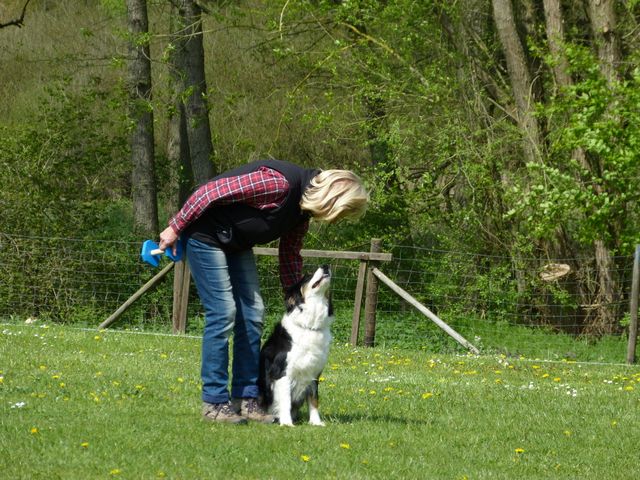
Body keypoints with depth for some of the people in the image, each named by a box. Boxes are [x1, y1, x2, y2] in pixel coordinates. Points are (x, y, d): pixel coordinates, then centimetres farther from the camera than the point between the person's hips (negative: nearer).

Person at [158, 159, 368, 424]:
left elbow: (290, 256, 16)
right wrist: (175, 228, -19)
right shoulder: (279, 183, -29)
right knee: (223, 313, -12)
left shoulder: (303, 209, 2)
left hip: (236, 243, 9)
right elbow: (211, 191, -27)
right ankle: (214, 402, -7)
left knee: (252, 313, 4)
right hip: (205, 232, -9)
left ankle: (246, 399, 8)